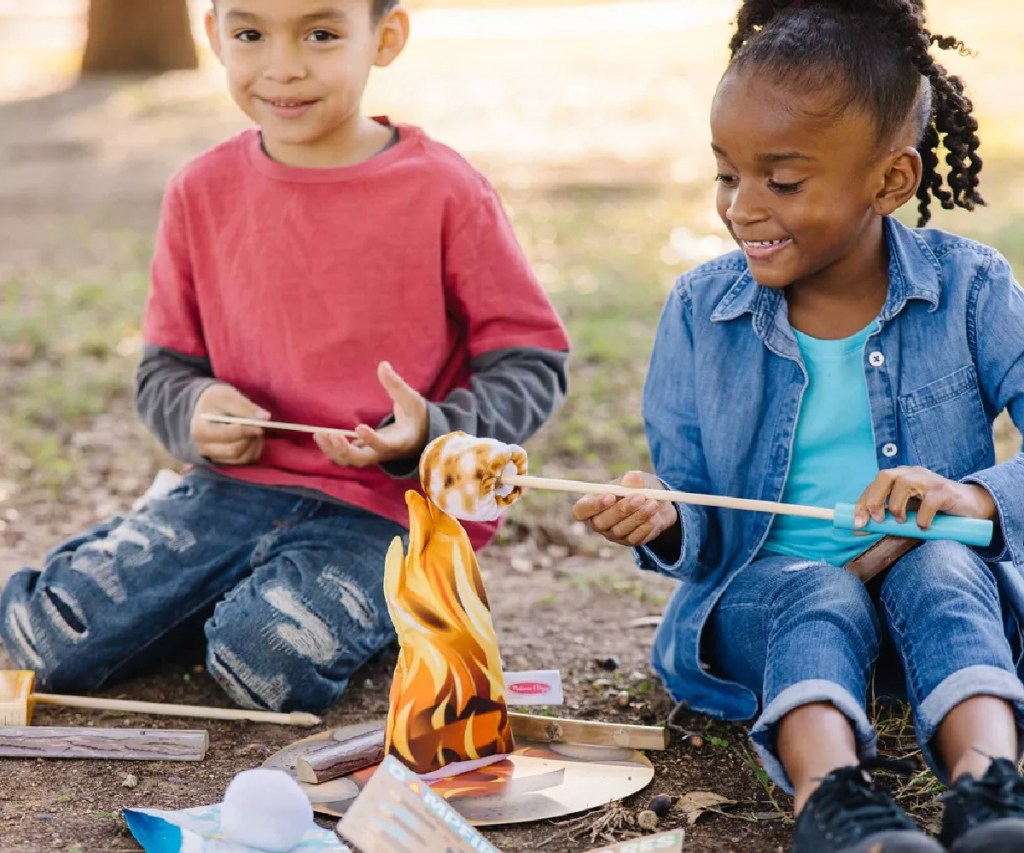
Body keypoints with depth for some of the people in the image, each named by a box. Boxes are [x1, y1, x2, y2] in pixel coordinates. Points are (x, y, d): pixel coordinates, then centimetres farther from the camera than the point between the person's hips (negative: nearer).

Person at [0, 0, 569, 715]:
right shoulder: (203, 192, 4)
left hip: (391, 510, -4)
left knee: (270, 660, -30)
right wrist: (196, 413, -12)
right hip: (240, 487, 4)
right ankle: (244, 589, 12)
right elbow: (165, 367, 12)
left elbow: (534, 363, -5)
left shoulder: (446, 192, -9)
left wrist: (431, 434, -22)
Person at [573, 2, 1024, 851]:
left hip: (940, 576, 0)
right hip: (768, 587, 0)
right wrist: (665, 521, -19)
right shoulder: (700, 309, 1)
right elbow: (703, 534, 4)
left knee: (940, 567, -33)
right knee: (820, 593, -32)